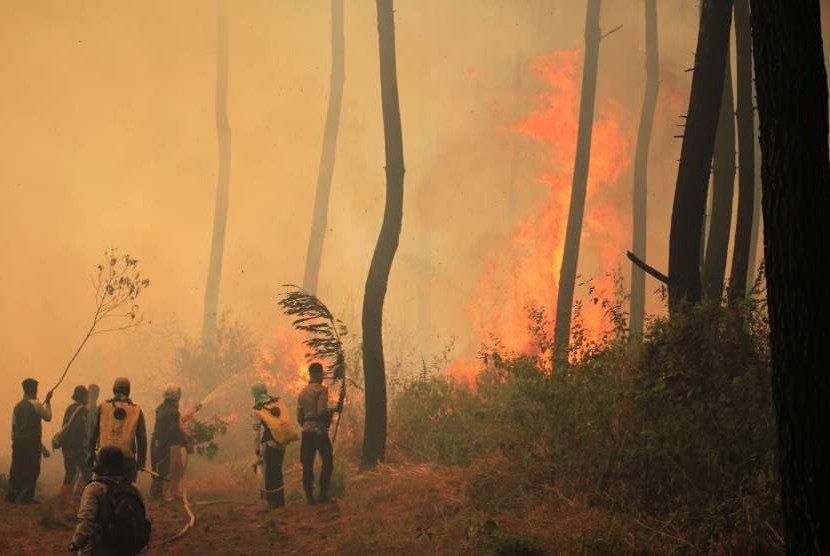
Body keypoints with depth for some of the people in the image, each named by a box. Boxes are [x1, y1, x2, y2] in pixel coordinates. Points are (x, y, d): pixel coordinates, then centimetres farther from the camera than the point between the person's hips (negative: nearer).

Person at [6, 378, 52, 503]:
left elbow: (14, 424, 10)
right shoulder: (35, 404, -8)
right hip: (32, 441, -6)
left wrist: (15, 439, 18)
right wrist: (48, 402, 8)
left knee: (17, 468, 9)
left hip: (18, 441, 6)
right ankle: (26, 496, -2)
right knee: (32, 469, 0)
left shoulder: (18, 405, 10)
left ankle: (12, 494, 11)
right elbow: (48, 417, 0)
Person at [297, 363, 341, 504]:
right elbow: (321, 411, -18)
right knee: (327, 461, 3)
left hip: (306, 431, 6)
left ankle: (309, 496, 4)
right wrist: (335, 409, -2)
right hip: (320, 430, -6)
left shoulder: (302, 393, 15)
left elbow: (299, 417, 15)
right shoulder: (322, 390, -6)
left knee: (307, 464, 5)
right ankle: (323, 494, -3)